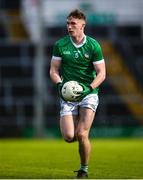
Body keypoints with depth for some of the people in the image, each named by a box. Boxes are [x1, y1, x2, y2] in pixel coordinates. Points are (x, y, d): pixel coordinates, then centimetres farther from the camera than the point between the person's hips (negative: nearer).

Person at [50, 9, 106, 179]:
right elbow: (53, 70, 6)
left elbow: (101, 73, -3)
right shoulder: (60, 45, 0)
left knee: (81, 135, -15)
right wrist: (59, 84, -14)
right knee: (69, 136, -11)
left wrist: (89, 88, -19)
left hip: (89, 94, -2)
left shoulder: (93, 45, -5)